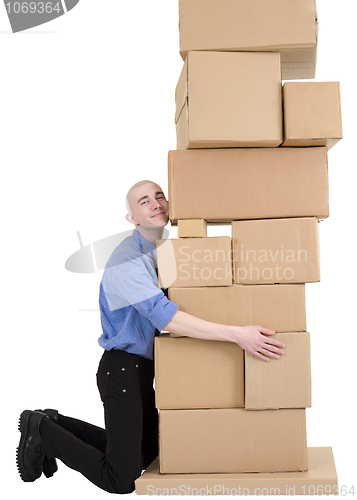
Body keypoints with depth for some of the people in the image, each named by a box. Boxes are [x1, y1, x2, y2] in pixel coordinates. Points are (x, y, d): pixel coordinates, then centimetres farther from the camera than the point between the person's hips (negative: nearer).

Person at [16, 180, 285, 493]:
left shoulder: (160, 252, 10)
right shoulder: (128, 259, -21)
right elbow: (164, 317, -33)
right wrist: (236, 334, -36)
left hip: (143, 369, 9)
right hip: (123, 369, -9)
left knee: (146, 455, 24)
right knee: (121, 480, -5)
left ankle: (56, 425, 28)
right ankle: (44, 433, 11)